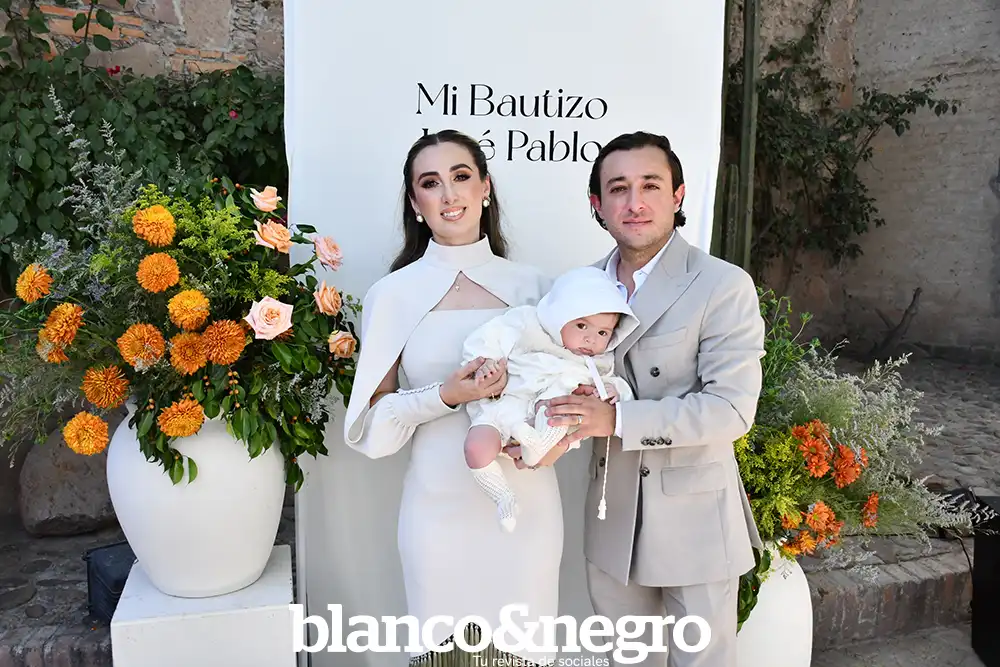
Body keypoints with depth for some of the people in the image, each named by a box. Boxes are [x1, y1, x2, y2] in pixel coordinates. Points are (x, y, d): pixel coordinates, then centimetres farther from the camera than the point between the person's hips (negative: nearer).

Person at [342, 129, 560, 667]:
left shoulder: (530, 285, 2)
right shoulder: (392, 295, -3)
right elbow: (371, 420, -1)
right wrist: (444, 396, -18)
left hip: (526, 502, 2)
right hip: (439, 507, -1)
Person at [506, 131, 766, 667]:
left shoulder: (724, 287, -14)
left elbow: (730, 407, -20)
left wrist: (616, 419, -25)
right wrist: (555, 428, -12)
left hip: (695, 519, -4)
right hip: (612, 517, 5)